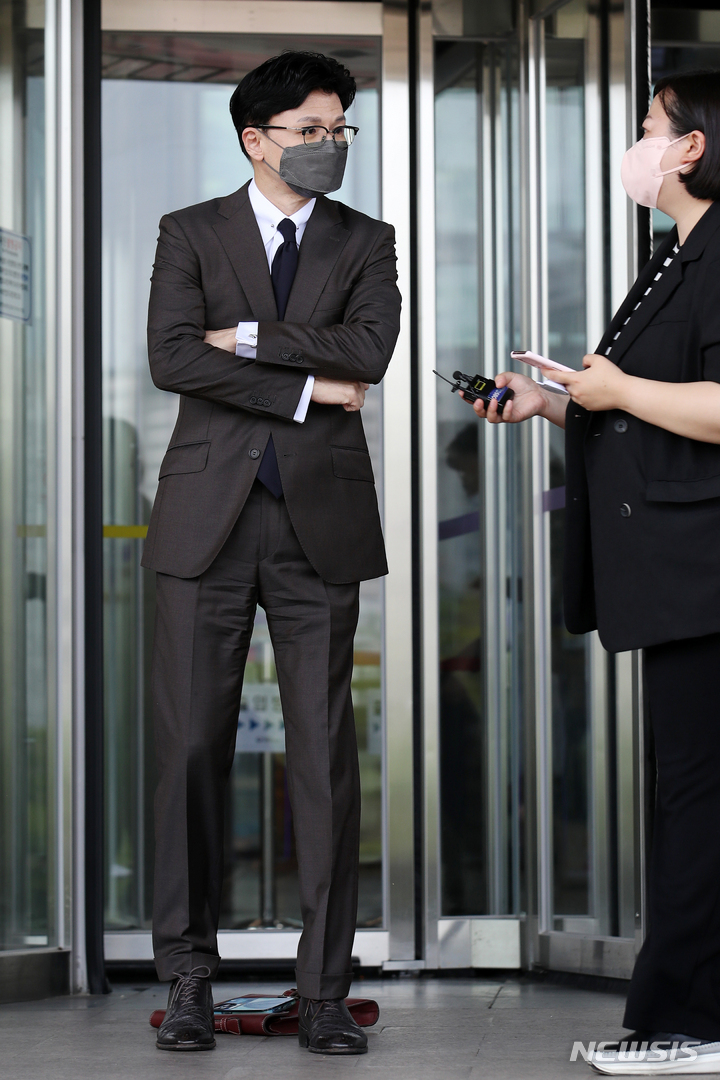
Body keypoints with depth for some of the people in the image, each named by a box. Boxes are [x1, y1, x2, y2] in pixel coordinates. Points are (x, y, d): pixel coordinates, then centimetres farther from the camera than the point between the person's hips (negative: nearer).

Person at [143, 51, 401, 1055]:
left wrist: (247, 338, -9)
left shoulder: (366, 243, 11)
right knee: (193, 749, 0)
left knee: (325, 757, -1)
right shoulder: (192, 234, 7)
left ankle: (325, 994, 5)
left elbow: (370, 350, -8)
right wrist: (308, 387, -10)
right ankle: (190, 980, 10)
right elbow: (172, 358, -10)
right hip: (209, 519, -1)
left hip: (318, 521, 1)